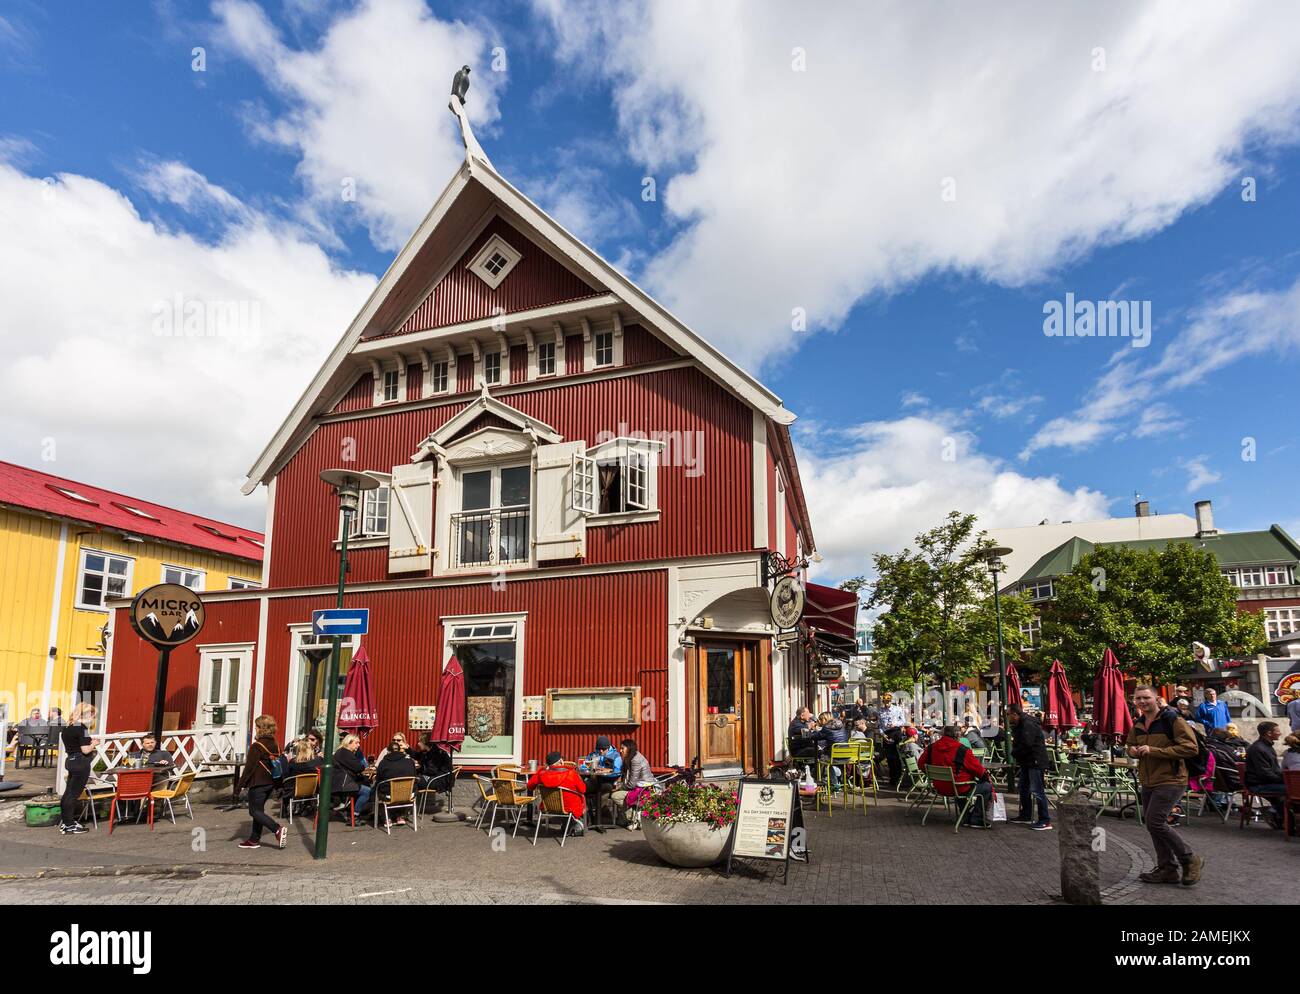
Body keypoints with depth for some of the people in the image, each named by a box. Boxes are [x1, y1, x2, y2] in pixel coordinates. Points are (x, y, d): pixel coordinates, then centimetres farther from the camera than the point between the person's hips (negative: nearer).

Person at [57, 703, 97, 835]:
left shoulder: (67, 727, 10)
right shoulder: (82, 728, -17)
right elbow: (85, 750, -20)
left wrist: (89, 742, 12)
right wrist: (93, 744, -1)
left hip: (70, 760, 9)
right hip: (81, 763, -9)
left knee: (68, 792, 16)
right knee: (74, 794, -1)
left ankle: (64, 821, 26)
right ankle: (68, 826, 5)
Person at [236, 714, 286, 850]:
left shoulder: (256, 746, -15)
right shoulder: (275, 746, 8)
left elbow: (249, 767, -16)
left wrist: (241, 784, -9)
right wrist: (277, 785, 21)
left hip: (258, 783, -8)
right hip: (270, 783, 8)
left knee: (255, 811, -2)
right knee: (258, 810, 16)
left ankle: (277, 829, -17)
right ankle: (254, 840, 19)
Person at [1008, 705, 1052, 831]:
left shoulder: (1028, 725, -20)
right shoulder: (1020, 725, 15)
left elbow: (1026, 745, -27)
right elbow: (1018, 743, 18)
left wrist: (1014, 753, -12)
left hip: (1035, 762, -11)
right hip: (1026, 762, 11)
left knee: (1037, 791, -11)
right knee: (1024, 789, 19)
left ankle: (1045, 821, -8)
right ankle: (1026, 815, 30)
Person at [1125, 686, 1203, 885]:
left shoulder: (1172, 720, -12)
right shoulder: (1138, 725, 11)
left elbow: (1190, 748, -20)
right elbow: (1129, 744, 27)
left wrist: (1154, 750, -23)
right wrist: (1132, 751, 1)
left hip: (1170, 781, -8)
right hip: (1147, 782, 8)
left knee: (1155, 822, -14)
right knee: (1152, 824, 11)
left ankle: (1190, 860, 5)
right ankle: (1167, 869, 24)